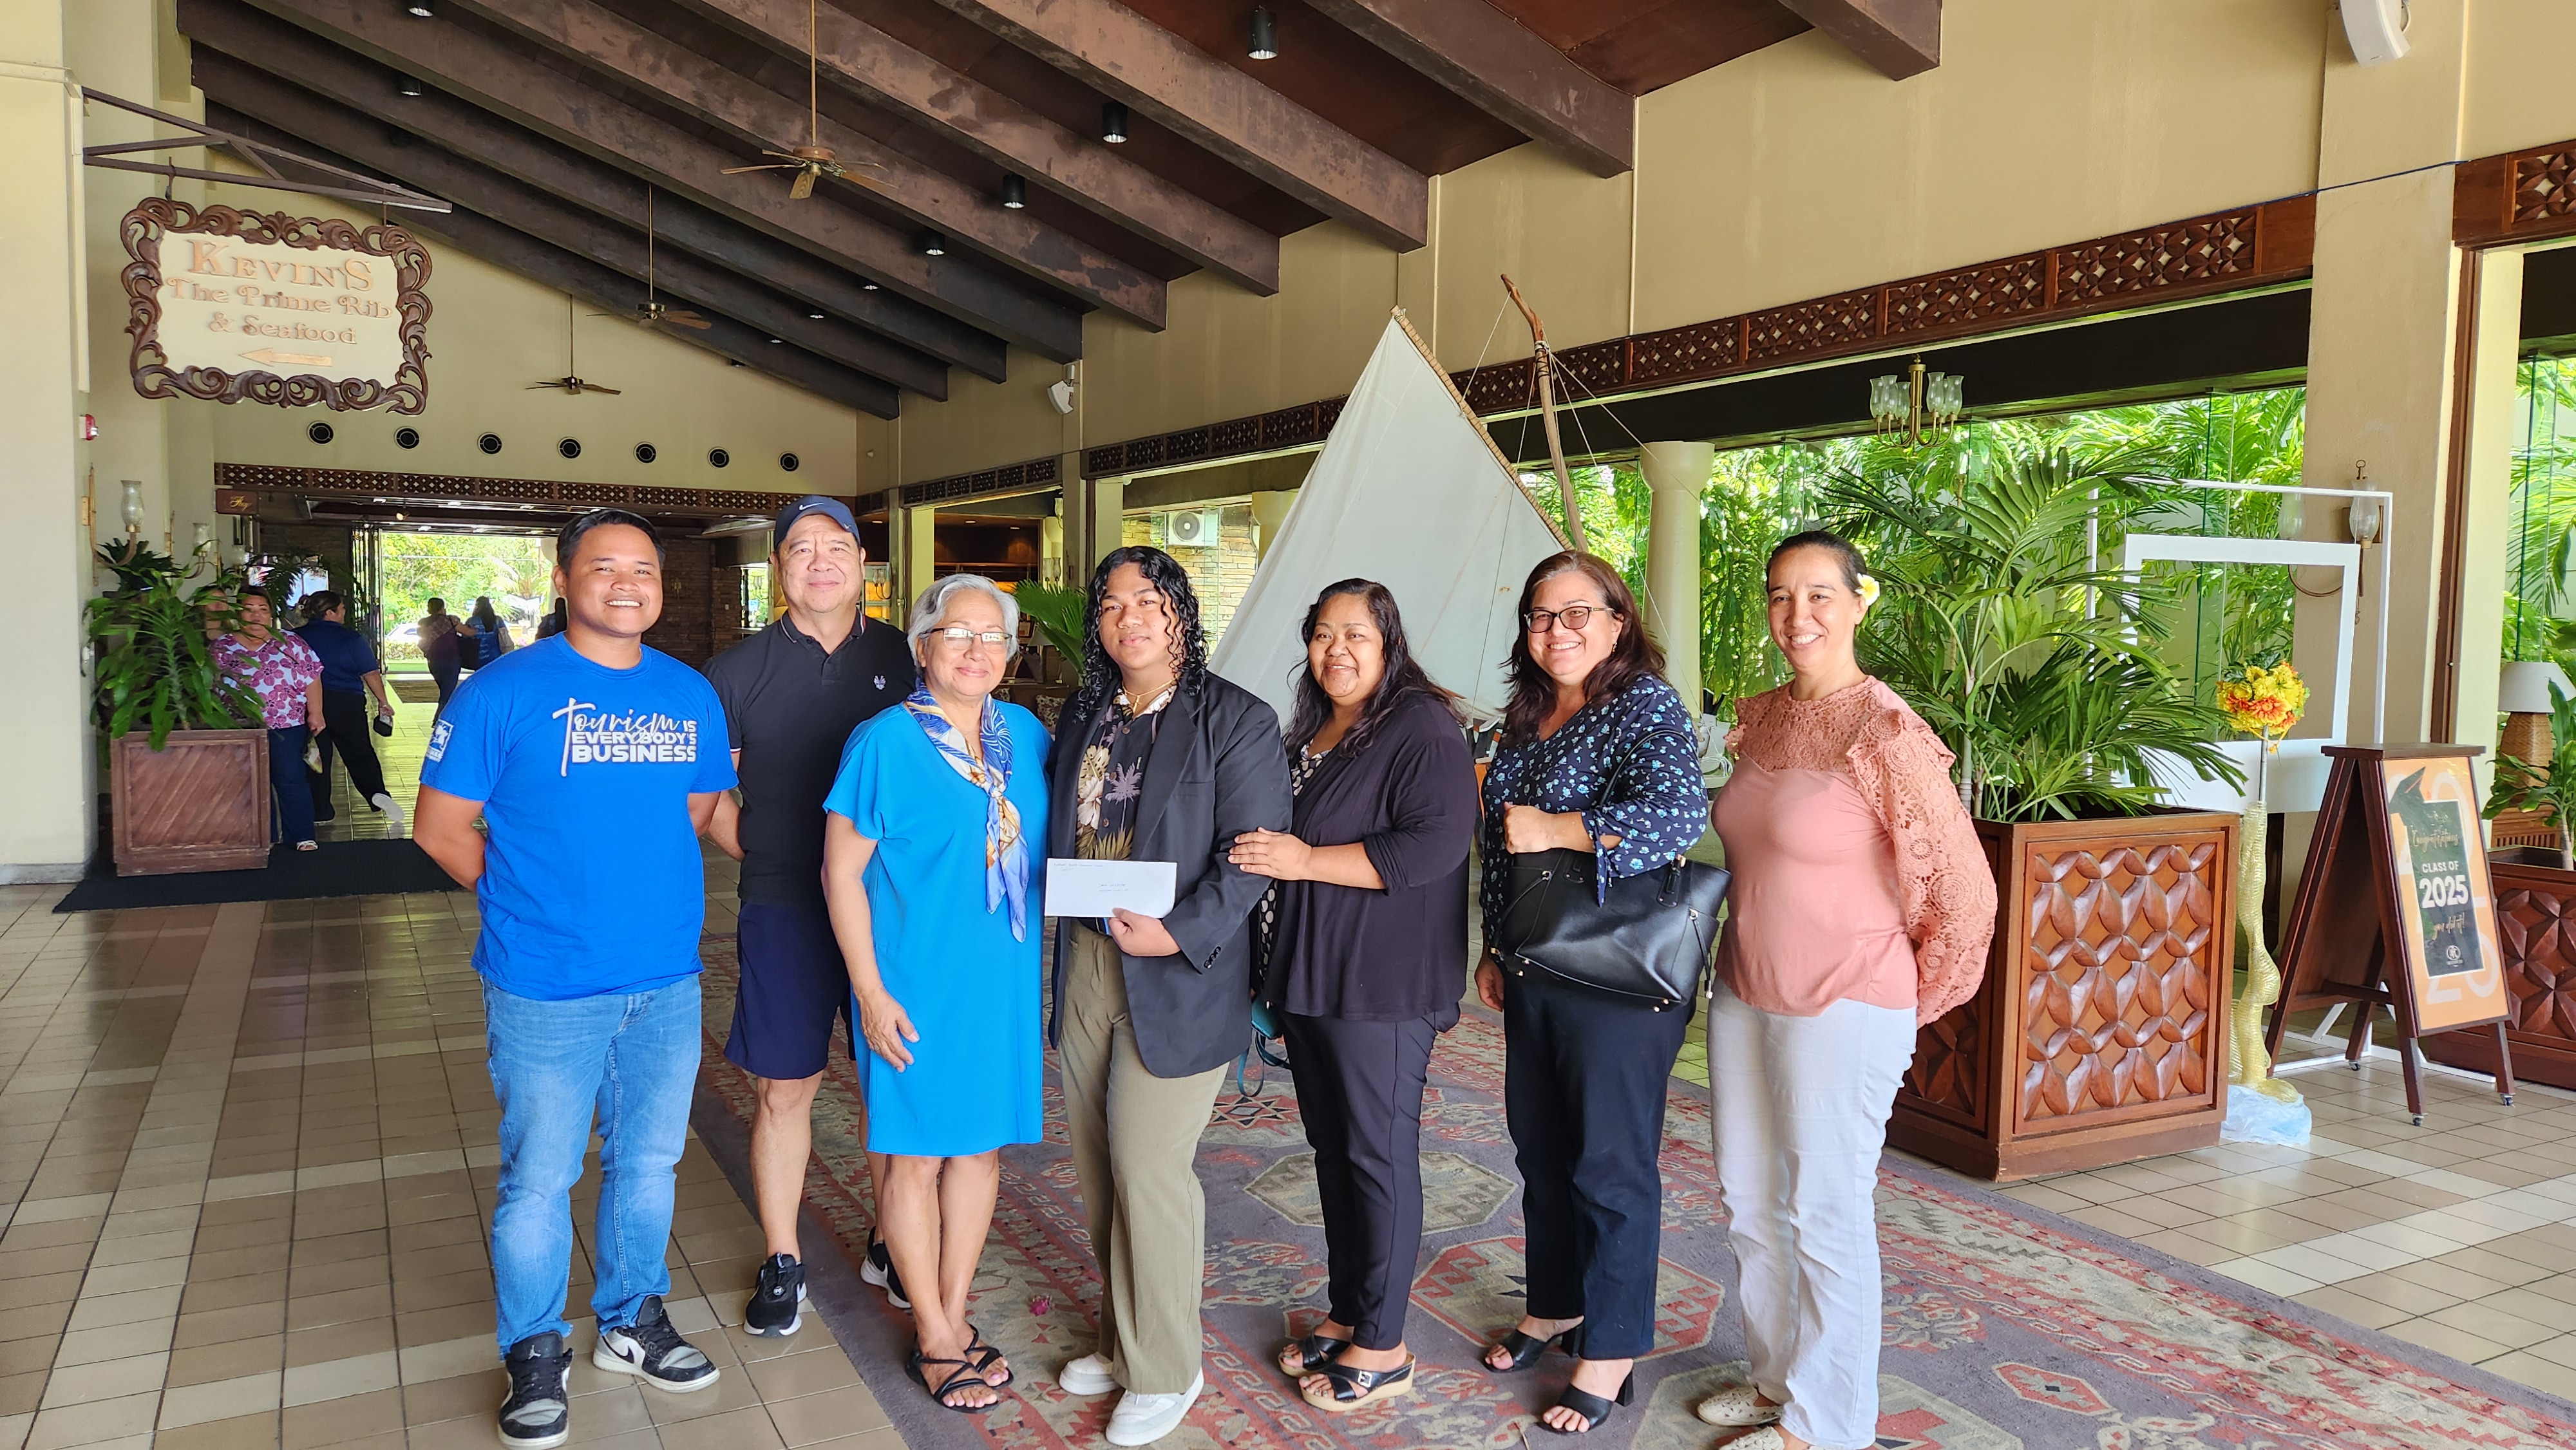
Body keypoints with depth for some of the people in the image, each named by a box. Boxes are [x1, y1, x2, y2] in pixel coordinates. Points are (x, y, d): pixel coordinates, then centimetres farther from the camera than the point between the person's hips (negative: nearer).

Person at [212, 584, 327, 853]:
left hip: (287, 726, -2)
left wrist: (315, 713, -6)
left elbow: (311, 679, 1)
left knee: (291, 778, -6)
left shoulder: (290, 644, 2)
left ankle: (303, 837, 0)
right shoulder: (221, 649, 7)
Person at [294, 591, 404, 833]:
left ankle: (319, 810, 13)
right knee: (360, 752, 6)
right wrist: (383, 701, 4)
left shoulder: (296, 639, 2)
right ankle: (377, 793, -15)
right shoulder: (352, 638, -6)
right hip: (347, 704, -2)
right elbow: (371, 673, -6)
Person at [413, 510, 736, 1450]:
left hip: (668, 984, 5)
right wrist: (530, 900, -1)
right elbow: (440, 826, -4)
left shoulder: (691, 695, 6)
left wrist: (647, 891, 9)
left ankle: (632, 1323, 37)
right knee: (539, 1179, 7)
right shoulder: (505, 691, -8)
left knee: (648, 1164, 17)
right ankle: (534, 1355, 27)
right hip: (547, 990, -4)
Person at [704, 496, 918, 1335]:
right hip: (785, 911, -1)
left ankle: (891, 1246, 29)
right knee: (784, 1087, 5)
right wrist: (765, 854, -2)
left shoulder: (905, 660, 3)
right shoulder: (739, 672, 1)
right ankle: (782, 1264, 23)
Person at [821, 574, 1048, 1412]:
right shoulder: (885, 742, -11)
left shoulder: (1026, 736, 4)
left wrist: (1041, 957, 10)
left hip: (1005, 980, 5)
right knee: (916, 1154, 7)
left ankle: (955, 1314, 31)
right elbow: (841, 872, -10)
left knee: (981, 1145, 14)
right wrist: (871, 992, -13)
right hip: (918, 982, -5)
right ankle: (934, 1337, 23)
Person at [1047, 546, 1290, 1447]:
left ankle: (1164, 1371, 17)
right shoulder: (1082, 718, 12)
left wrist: (1181, 933, -21)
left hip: (1175, 979, -6)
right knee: (1098, 1164, 14)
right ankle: (1122, 1341, 32)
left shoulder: (1236, 721, -7)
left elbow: (1251, 853, -12)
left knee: (1147, 1169, -2)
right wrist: (1062, 939, 2)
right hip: (1086, 964, 6)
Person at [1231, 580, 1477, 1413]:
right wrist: (1267, 853, 6)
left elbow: (1435, 844, -24)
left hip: (1382, 985, -8)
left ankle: (1381, 1350, 14)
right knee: (1331, 1148, 16)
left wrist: (1307, 860, -21)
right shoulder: (1308, 735, 15)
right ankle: (1347, 1316, 30)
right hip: (1309, 975, 8)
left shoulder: (1422, 729, -12)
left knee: (1378, 1154, 1)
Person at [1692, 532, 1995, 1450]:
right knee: (1749, 1200, 18)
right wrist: (1742, 964, 18)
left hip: (1841, 1013, -8)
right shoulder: (1761, 719, 6)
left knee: (1825, 1218, 6)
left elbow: (1964, 893, -14)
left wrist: (1913, 1002, -3)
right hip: (1744, 996, 8)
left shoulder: (1887, 735, -18)